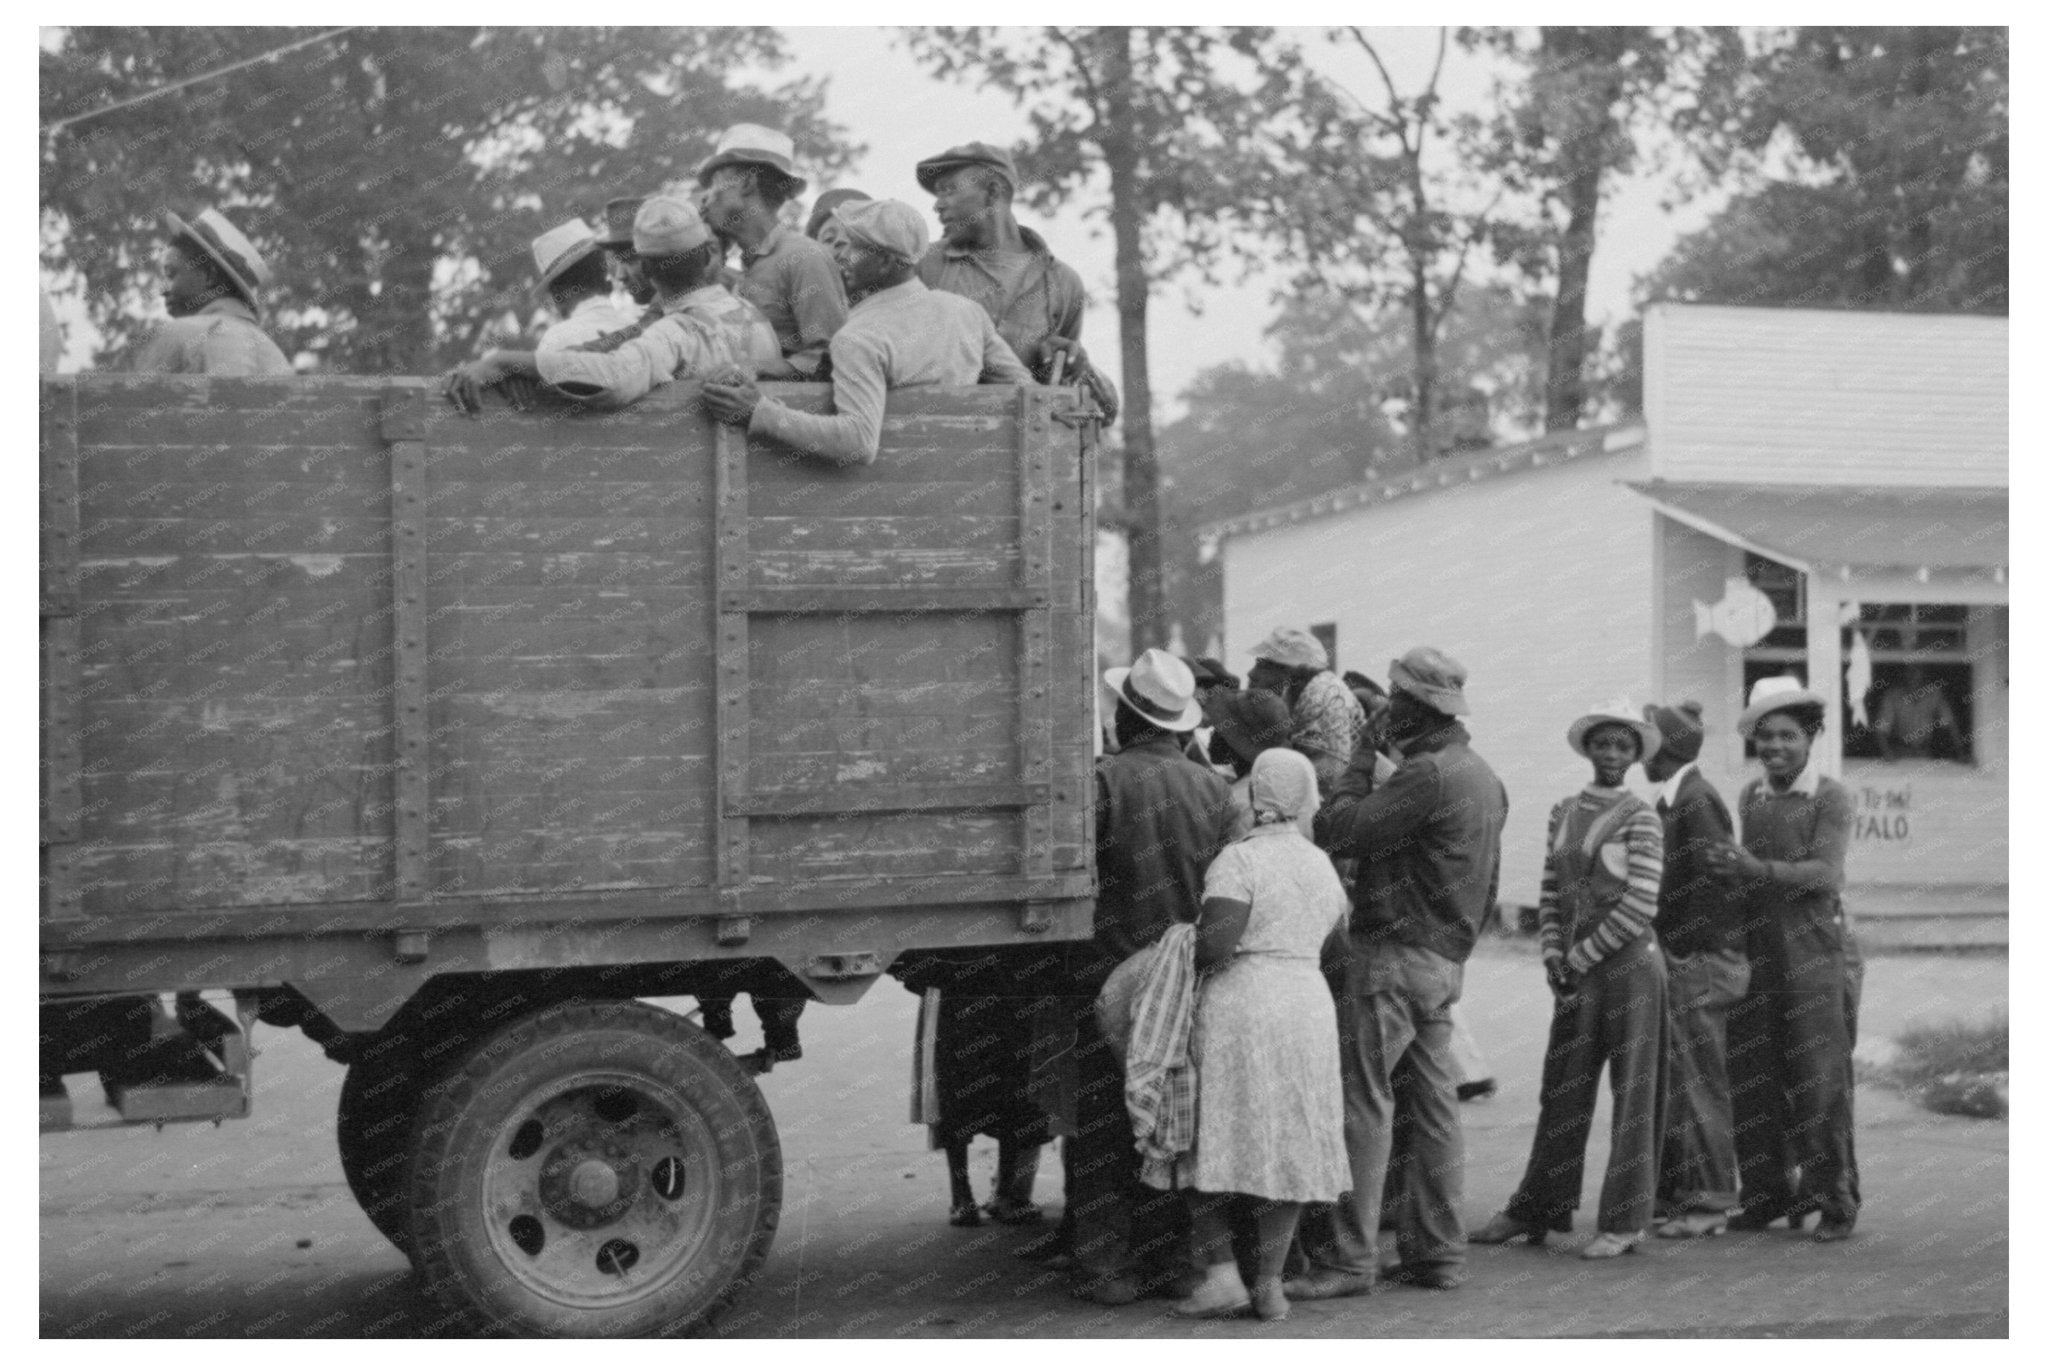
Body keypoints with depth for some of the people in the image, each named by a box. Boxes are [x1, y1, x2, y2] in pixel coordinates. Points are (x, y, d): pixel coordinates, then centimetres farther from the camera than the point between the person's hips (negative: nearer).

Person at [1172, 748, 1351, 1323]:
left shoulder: (1238, 860, -8)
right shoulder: (1323, 865, 11)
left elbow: (1217, 941, -19)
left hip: (1238, 1002, -5)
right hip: (1309, 1004, 5)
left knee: (1212, 1145, 3)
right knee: (1287, 1147, 8)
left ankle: (1222, 1274, -4)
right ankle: (1270, 1282, 7)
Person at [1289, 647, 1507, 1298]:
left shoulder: (1428, 775, -17)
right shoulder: (1484, 776, 15)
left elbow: (1336, 830, -20)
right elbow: (1488, 886, 22)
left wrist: (1360, 762, -7)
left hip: (1393, 956, -10)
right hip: (1444, 964, 10)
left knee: (1362, 1104, -8)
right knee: (1433, 1108, 11)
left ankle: (1347, 1256, -8)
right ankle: (1436, 1253, 14)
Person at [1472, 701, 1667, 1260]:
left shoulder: (1640, 818, -7)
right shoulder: (1564, 811, 9)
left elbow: (1639, 906, -13)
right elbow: (1551, 892, 12)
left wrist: (1580, 957, -9)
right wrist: (1554, 956, 0)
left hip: (1629, 965, -5)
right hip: (1577, 970, 5)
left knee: (1631, 1093, 1)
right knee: (1561, 1091, 10)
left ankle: (1625, 1221, 8)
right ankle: (1536, 1211, 18)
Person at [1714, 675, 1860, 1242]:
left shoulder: (1830, 798, -2)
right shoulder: (1748, 798, 12)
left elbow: (1824, 874, -14)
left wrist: (1758, 869, -24)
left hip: (1813, 951, -4)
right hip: (1754, 954, 4)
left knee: (1820, 1080, -4)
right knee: (1751, 1078, 3)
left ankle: (1836, 1199, 5)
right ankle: (1768, 1193, 13)